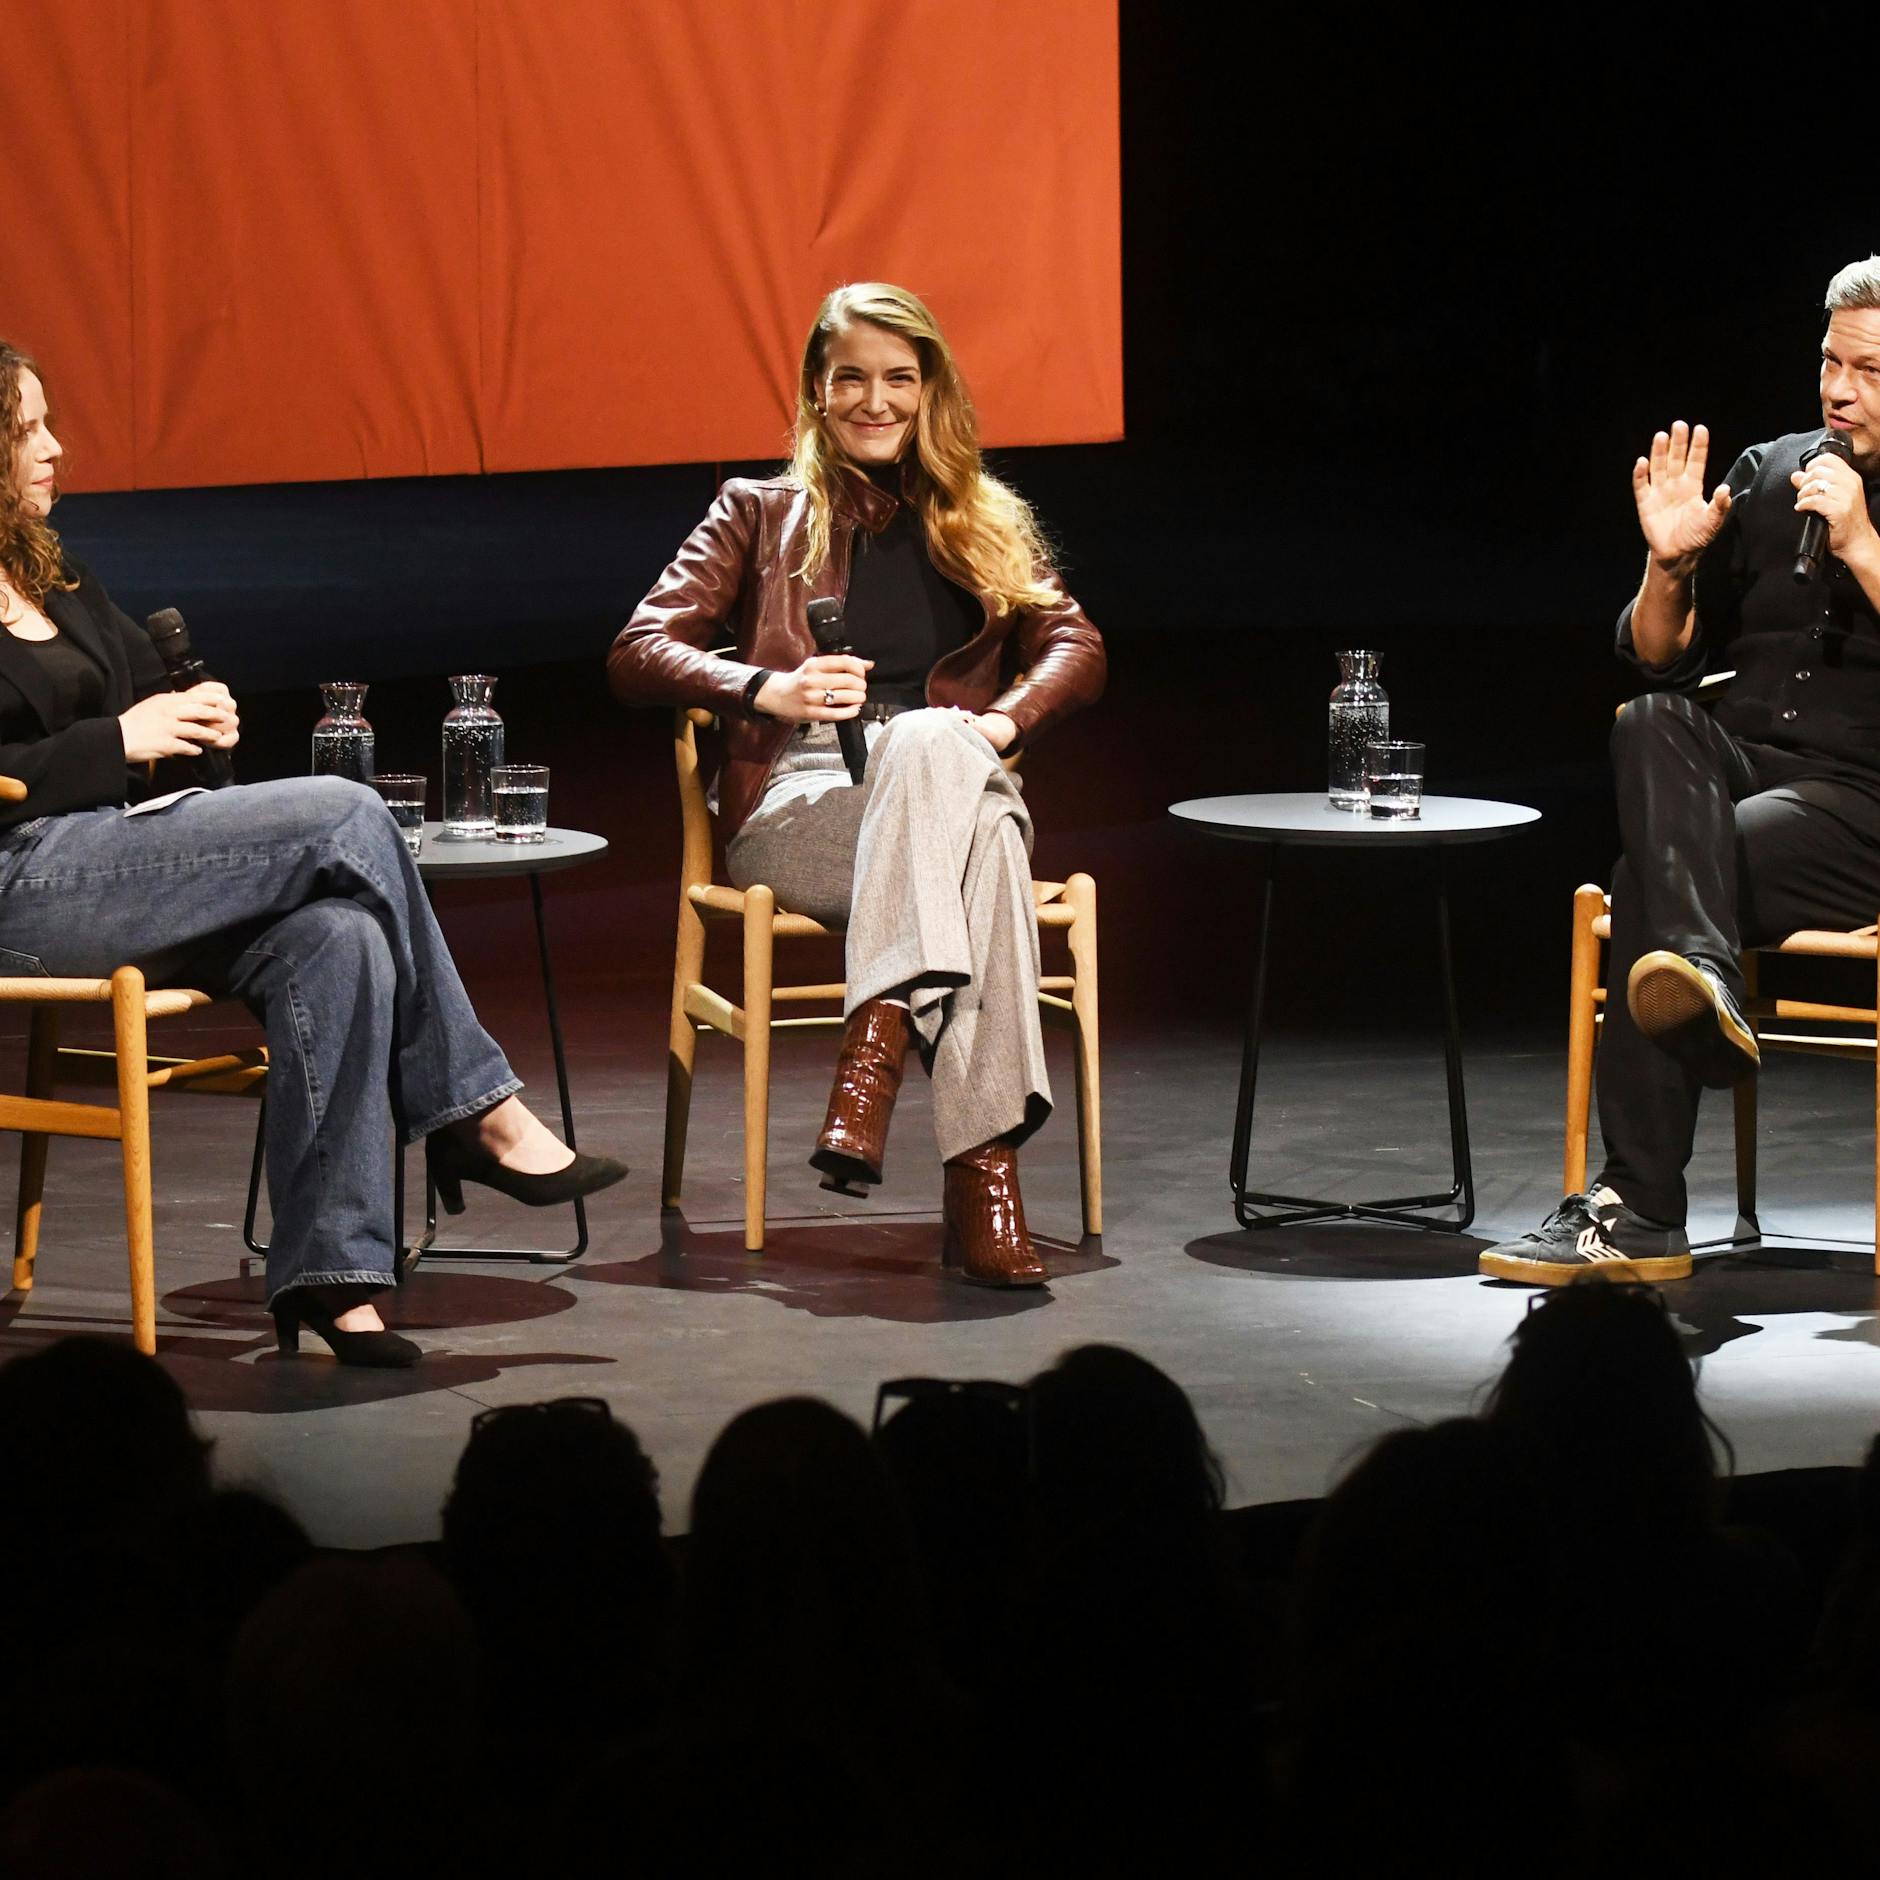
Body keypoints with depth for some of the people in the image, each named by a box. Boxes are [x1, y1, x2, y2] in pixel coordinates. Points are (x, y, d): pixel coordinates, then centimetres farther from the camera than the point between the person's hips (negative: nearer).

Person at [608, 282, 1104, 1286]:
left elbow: (1075, 647, 11)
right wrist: (767, 690, -13)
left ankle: (871, 1050, -50)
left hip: (953, 785, 2)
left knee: (929, 742, -40)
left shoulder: (989, 523, 25)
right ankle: (984, 1163, -51)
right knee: (954, 789, -39)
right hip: (796, 805, -2)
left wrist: (1006, 718, -12)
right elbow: (637, 656, 7)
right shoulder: (759, 514, 19)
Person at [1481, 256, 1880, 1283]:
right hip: (1737, 772, 5)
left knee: (1647, 883, -30)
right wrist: (1672, 564, -5)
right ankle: (1701, 967, -47)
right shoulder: (1768, 475, 14)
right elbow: (1658, 659, 15)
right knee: (1654, 726, -31)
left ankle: (1638, 1210, -31)